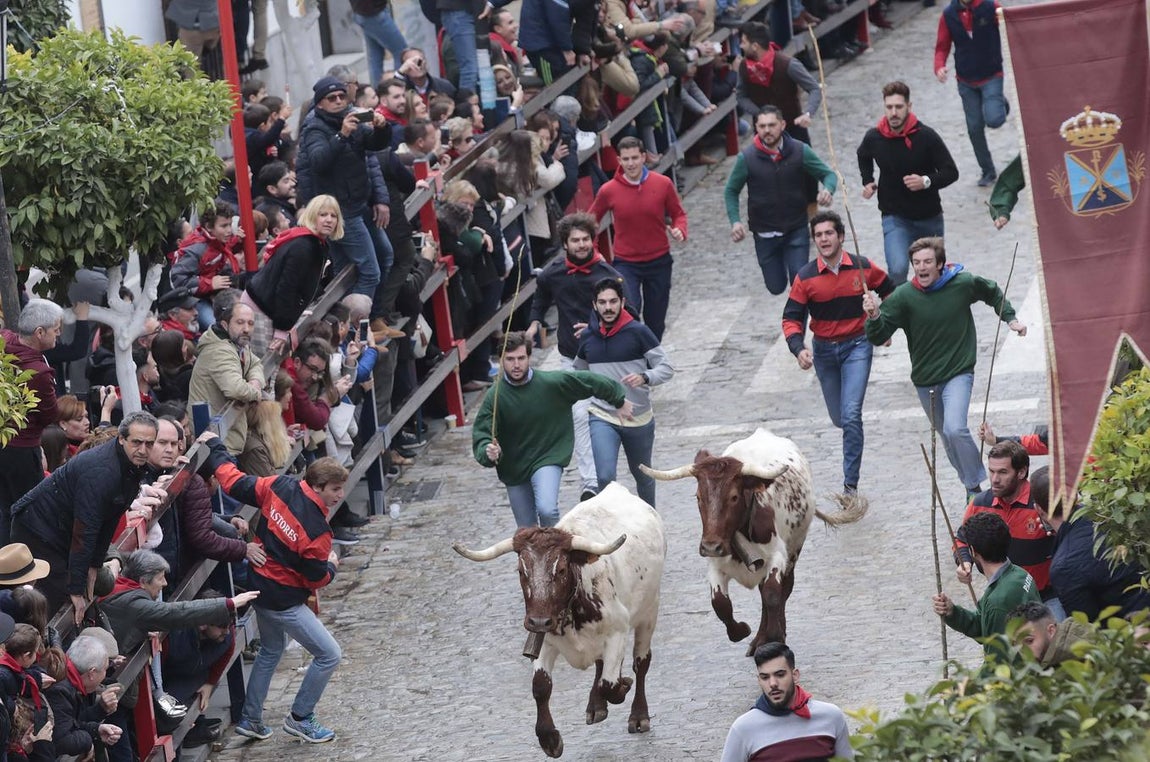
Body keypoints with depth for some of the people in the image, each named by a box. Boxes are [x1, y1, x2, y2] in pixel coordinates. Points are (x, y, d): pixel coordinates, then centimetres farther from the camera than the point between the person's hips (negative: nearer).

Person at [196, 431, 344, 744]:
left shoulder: (280, 487, -11)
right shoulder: (316, 531, -28)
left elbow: (234, 483, -3)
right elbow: (316, 578, -16)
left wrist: (214, 447, 11)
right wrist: (331, 565, 7)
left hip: (260, 584, 9)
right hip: (283, 599, -9)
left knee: (271, 650, 29)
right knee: (329, 654, 1)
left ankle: (250, 720, 35)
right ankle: (300, 718, 13)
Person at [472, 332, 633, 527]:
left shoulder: (552, 383, -13)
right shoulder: (495, 396, -13)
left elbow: (589, 381, 1)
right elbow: (481, 434, -17)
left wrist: (620, 401, 14)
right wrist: (487, 452, -40)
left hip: (548, 460, -2)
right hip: (513, 469, 2)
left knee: (547, 510, -28)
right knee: (527, 532, 11)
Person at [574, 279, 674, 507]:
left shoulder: (638, 332, -10)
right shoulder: (587, 337, 2)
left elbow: (666, 368, -9)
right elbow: (579, 372, 21)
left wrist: (644, 377, -28)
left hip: (639, 418, -1)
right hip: (602, 418, 1)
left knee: (643, 475, 18)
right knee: (605, 478, -19)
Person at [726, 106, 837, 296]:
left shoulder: (800, 151, -10)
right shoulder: (747, 158, -11)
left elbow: (828, 174, -2)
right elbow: (731, 191, 2)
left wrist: (827, 190, -26)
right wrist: (735, 222, -13)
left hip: (796, 230, -1)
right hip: (764, 234, 1)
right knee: (776, 287, 12)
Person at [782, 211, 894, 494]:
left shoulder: (863, 268, -9)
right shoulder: (805, 277, -9)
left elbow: (890, 293, 11)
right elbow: (791, 319, -8)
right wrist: (798, 349, -24)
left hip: (857, 345, -2)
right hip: (824, 349, 2)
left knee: (851, 415, -16)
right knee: (839, 417, 14)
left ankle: (851, 484, -13)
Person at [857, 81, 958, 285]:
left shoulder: (926, 136, -15)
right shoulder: (874, 138, -7)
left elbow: (951, 172, -11)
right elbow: (864, 157, 19)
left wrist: (926, 182, -28)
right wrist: (867, 181, 4)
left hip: (929, 217, 0)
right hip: (894, 217, 0)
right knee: (897, 269, -24)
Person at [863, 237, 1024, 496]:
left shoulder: (963, 284, -10)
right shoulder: (904, 296, -12)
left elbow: (994, 294, 13)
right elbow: (878, 337, -15)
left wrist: (1010, 319, 7)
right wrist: (874, 316, -34)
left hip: (959, 373, -3)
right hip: (925, 379, 3)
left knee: (955, 429, -24)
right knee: (948, 438, 14)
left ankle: (975, 486, -11)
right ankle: (973, 486, 32)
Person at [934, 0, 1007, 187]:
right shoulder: (949, 15, -4)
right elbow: (942, 47, 1)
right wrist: (939, 67, -17)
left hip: (991, 75, -3)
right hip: (966, 81, 3)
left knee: (993, 119, -19)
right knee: (975, 128, 6)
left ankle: (1001, 105, 18)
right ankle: (988, 172, 24)